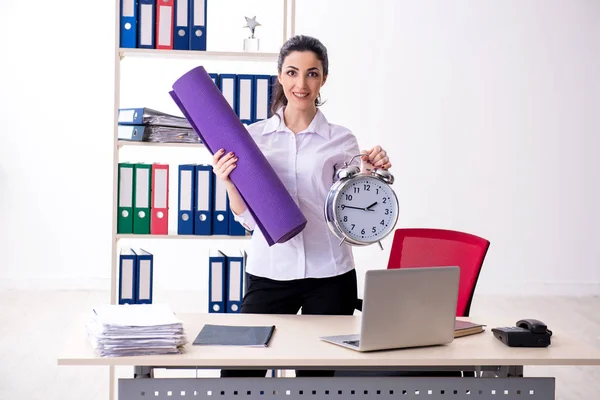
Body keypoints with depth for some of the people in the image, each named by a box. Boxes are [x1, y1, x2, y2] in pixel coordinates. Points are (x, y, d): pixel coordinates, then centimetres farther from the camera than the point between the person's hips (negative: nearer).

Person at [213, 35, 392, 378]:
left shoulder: (341, 140, 2)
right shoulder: (255, 136, 5)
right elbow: (248, 218, 5)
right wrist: (228, 182, -12)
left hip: (328, 274, 0)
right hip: (269, 270, 1)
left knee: (317, 374, 5)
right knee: (238, 372, -5)